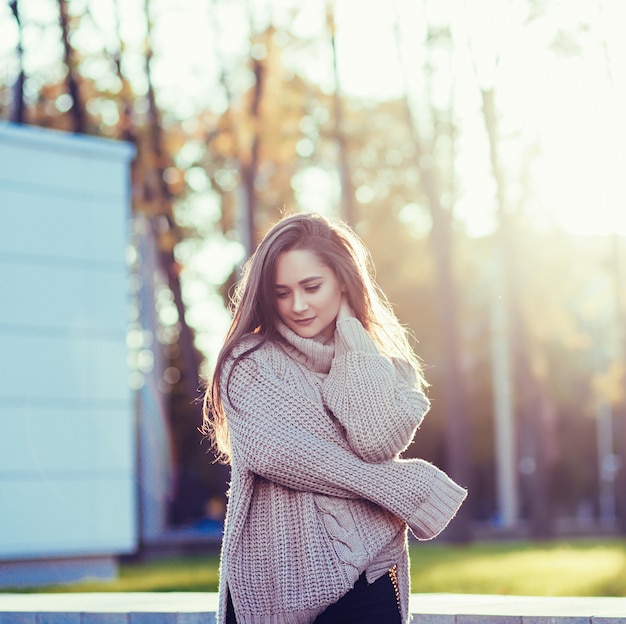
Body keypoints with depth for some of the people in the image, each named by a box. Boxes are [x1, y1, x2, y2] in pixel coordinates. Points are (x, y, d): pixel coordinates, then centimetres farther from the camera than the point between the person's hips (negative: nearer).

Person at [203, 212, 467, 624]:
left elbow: (378, 441, -11)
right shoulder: (249, 362, 2)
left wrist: (349, 327, -2)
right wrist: (406, 485, -10)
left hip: (364, 582, 2)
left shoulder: (387, 364, 9)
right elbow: (272, 450, -13)